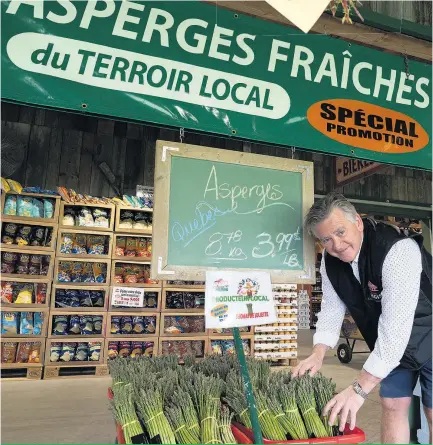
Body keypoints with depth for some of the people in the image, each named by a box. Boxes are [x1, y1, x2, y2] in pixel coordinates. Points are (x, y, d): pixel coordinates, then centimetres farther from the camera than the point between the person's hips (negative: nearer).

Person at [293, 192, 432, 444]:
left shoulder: (398, 250, -35)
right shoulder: (330, 261, -12)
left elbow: (396, 326, -38)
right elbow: (332, 308, -3)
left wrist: (360, 389, -37)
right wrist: (318, 354, -17)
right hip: (389, 345, 5)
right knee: (393, 407, 9)